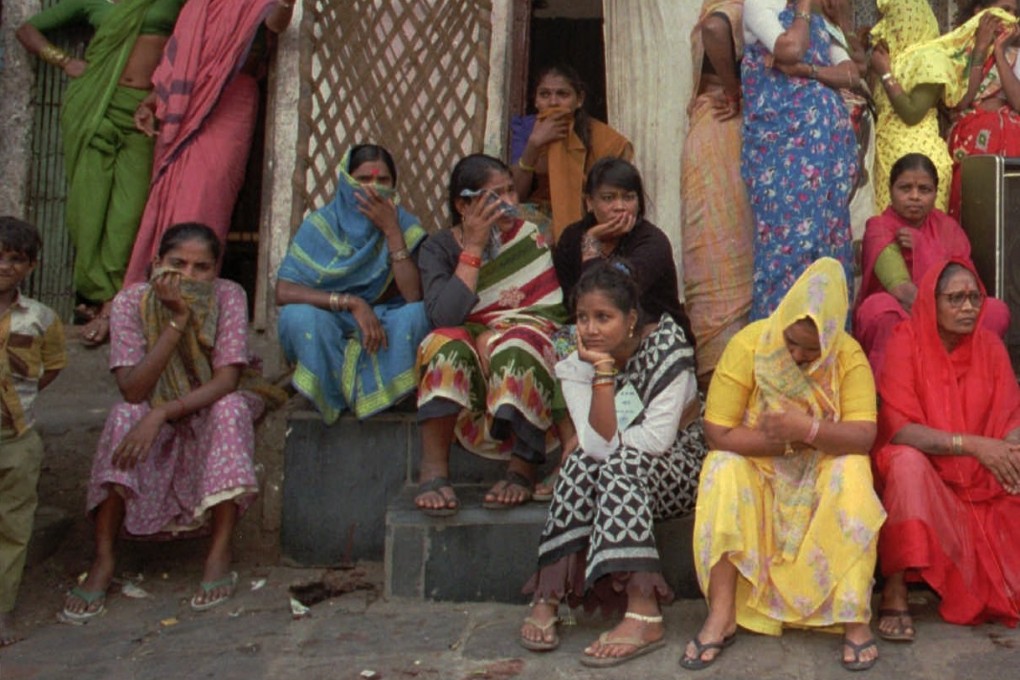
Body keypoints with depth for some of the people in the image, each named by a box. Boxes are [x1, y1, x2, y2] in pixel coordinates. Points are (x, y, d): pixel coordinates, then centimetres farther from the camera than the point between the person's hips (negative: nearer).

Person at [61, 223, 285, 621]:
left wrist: (161, 413, -39)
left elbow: (226, 381, -27)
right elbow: (133, 391, -28)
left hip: (214, 415, 0)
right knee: (124, 415, -30)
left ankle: (219, 555, -28)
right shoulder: (131, 301, -19)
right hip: (153, 416, 1)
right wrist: (177, 320, -35)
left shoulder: (228, 297, -20)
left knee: (231, 407, -32)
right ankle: (103, 561, -24)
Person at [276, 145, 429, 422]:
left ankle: (374, 395, -10)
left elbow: (413, 296, -19)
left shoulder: (404, 225, -5)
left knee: (418, 314, -29)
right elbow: (284, 292, -19)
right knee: (297, 315, -31)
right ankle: (334, 397, -7)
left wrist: (391, 231, -23)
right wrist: (351, 302, -28)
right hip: (328, 339, 0)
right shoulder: (322, 224, -8)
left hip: (384, 329, 1)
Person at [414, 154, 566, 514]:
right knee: (446, 344, -30)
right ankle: (434, 471, -28)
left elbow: (554, 313, -1)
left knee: (516, 348, -32)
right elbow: (444, 317, -16)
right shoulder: (440, 248, 3)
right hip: (465, 378, 0)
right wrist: (473, 247, -13)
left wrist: (493, 338, -14)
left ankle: (523, 471, -25)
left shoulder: (533, 237, 7)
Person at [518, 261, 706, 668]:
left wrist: (611, 443, -13)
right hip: (624, 480, 3)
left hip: (678, 469, -3)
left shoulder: (666, 341, -17)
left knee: (622, 463, -33)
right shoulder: (577, 365, -8)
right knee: (583, 463, -28)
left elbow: (658, 438, -24)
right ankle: (548, 596, -27)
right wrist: (603, 370, -29)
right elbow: (598, 446, -24)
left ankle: (643, 615, -40)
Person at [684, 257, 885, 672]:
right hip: (755, 467, -1)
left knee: (854, 473, -30)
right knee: (722, 470, -31)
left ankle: (855, 617, -26)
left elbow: (864, 437, -21)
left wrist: (808, 428, -35)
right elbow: (717, 434, -19)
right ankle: (721, 615, -28)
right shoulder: (748, 344, -17)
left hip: (823, 471, 1)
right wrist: (785, 438, -22)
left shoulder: (849, 356, -12)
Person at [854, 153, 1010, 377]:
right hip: (892, 325, -4)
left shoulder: (946, 227, 7)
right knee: (880, 306, -37)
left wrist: (921, 248, -14)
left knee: (996, 310, -19)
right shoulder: (879, 229, -7)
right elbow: (902, 291, -24)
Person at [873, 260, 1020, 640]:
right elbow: (899, 429, -20)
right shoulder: (906, 344, -11)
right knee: (907, 460, -35)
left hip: (982, 480, 4)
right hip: (922, 475, -4)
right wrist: (972, 444, -29)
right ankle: (894, 592, -31)